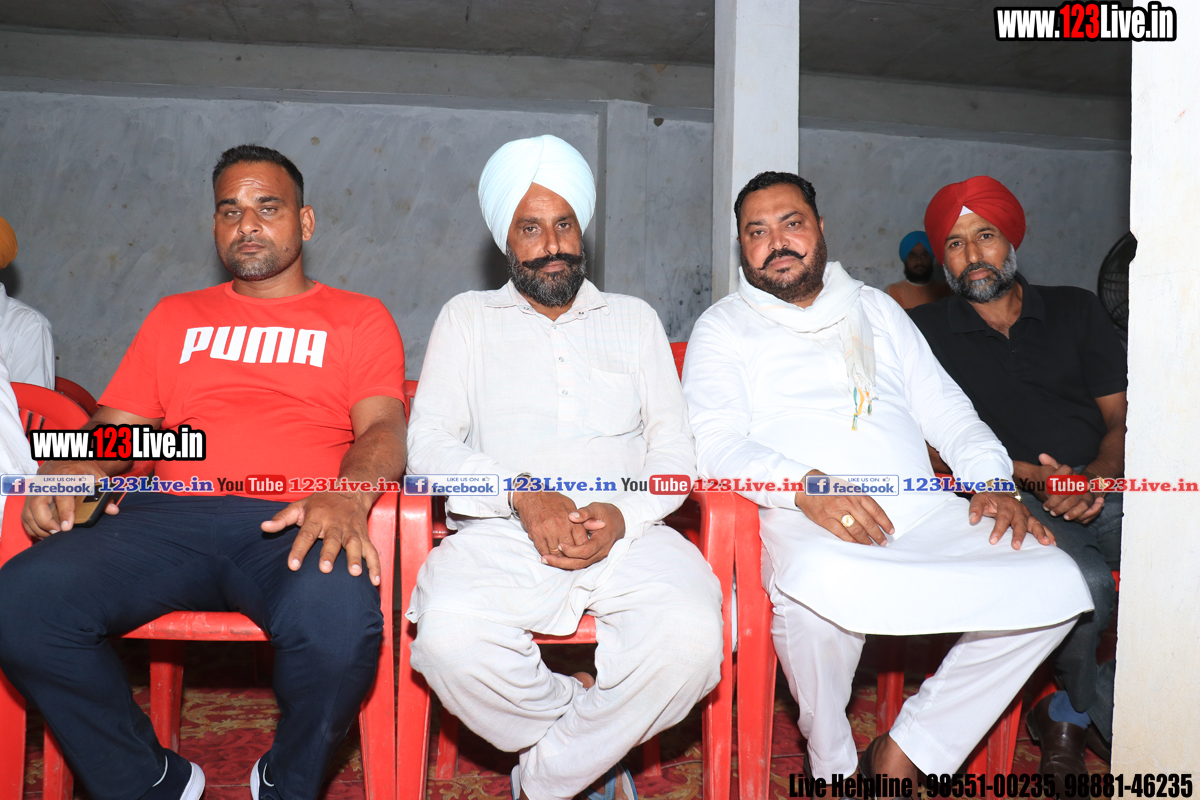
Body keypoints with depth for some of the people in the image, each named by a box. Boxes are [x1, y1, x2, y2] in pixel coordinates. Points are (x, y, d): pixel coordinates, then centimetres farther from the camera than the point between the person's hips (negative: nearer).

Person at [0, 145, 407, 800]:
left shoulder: (359, 319, 17)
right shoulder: (176, 317, 28)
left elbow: (383, 428, 2)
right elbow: (115, 425, 23)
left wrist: (347, 497, -21)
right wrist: (71, 470, -2)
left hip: (289, 525, -3)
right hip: (167, 519, 4)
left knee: (337, 621, -36)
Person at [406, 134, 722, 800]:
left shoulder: (634, 319, 21)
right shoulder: (467, 318, 17)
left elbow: (675, 449, 12)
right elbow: (428, 444, 4)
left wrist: (623, 515, -9)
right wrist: (521, 493, -14)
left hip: (626, 534, 1)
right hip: (500, 534, 0)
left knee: (691, 637, -30)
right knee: (450, 638, -33)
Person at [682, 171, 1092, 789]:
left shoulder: (877, 309, 25)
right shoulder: (724, 327, 11)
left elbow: (943, 407, 22)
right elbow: (714, 441, -4)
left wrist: (993, 480, 3)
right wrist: (805, 485, -21)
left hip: (923, 510, 5)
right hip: (802, 516, -4)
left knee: (1055, 582, -17)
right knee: (824, 585, -38)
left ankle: (903, 753, -5)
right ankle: (832, 767, -7)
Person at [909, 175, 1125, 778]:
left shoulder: (1075, 310, 18)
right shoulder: (926, 332, 9)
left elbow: (1122, 417, 12)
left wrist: (1099, 474, -9)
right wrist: (1029, 475, -13)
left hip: (1100, 487, 4)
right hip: (1010, 496, -3)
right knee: (1088, 581, -32)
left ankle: (1070, 714, -4)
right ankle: (1103, 718, 1)